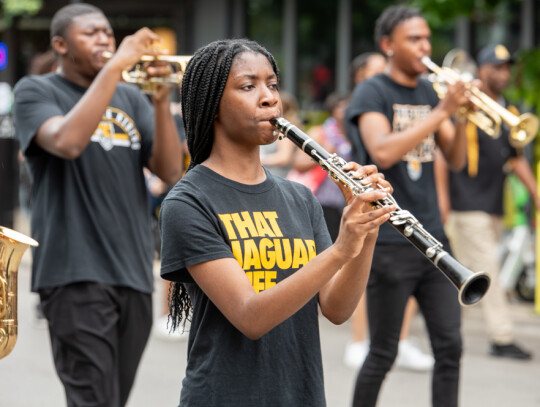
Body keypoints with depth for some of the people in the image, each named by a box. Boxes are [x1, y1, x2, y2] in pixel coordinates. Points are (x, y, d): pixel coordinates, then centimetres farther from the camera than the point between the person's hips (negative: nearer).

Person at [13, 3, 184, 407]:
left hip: (133, 270, 6)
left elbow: (170, 171, 5)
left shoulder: (130, 98, 15)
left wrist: (161, 101, -8)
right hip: (77, 271, -6)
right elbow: (67, 142, -21)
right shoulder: (36, 92, 1)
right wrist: (114, 66, -18)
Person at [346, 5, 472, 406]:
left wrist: (463, 117, -9)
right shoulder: (372, 92, -6)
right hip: (389, 241, -6)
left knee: (450, 346, 3)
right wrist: (442, 111, -23)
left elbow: (456, 160, 9)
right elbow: (383, 153, -22)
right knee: (383, 354, 1)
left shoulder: (430, 91, 12)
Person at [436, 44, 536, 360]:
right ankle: (503, 338, -8)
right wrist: (442, 194, -15)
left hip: (494, 204, 7)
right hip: (467, 203, -7)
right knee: (487, 271, -9)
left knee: (468, 271, 11)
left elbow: (516, 158, 20)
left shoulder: (509, 112, 14)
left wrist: (535, 192, 12)